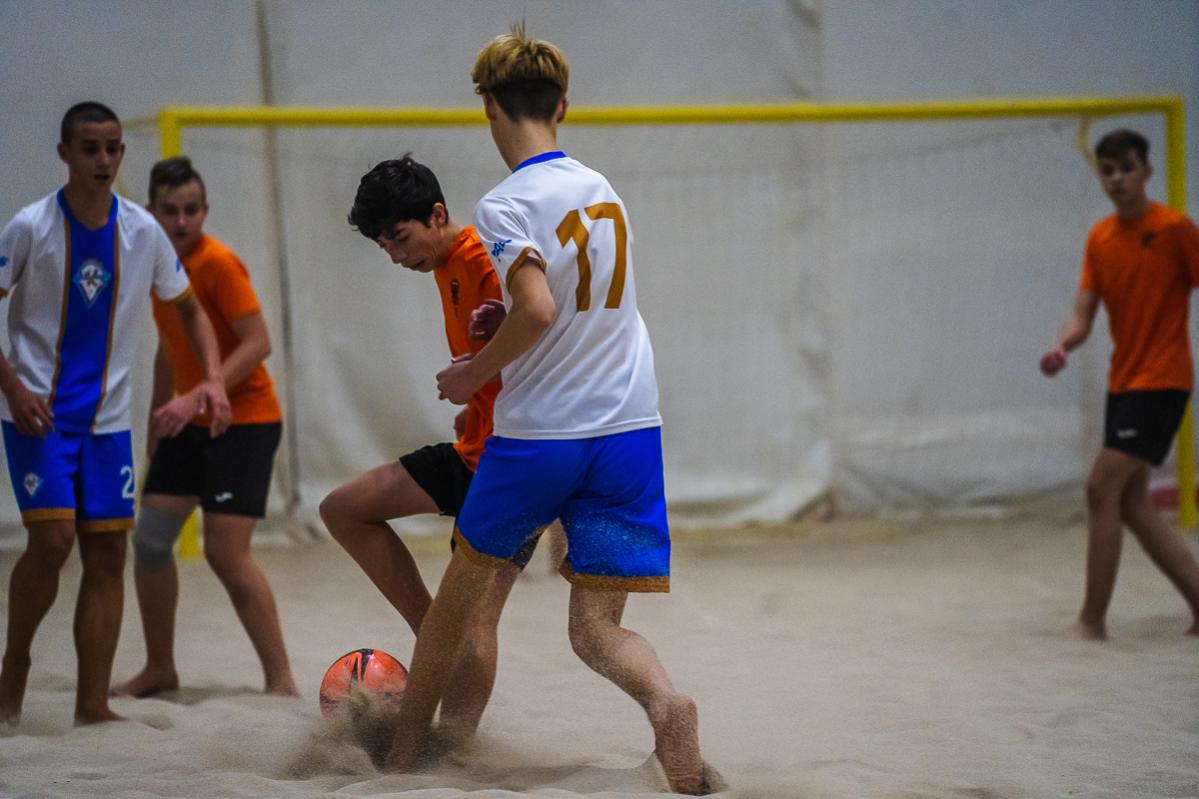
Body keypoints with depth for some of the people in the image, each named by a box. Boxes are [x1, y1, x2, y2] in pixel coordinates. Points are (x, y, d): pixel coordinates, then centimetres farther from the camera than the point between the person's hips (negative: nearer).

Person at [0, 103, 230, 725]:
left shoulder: (142, 231, 1)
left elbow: (188, 308, 14)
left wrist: (212, 380, 0)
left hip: (107, 418, 4)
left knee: (107, 551, -1)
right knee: (52, 538, -16)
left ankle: (92, 705, 4)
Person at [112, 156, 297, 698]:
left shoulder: (218, 264, -16)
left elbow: (258, 343, -22)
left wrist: (200, 394, -30)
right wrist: (157, 420, 20)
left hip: (245, 420, -8)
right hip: (191, 425, 8)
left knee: (226, 552, -15)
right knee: (150, 537, 4)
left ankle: (281, 680, -8)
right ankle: (159, 669, 20)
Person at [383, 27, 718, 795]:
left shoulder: (506, 206, -10)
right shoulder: (603, 190, 11)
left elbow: (538, 309, -24)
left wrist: (475, 373, -9)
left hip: (537, 438, -4)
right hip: (630, 427, 4)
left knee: (464, 585, 19)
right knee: (596, 629, 2)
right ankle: (666, 700, -31)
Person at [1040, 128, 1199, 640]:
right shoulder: (1099, 239, 7)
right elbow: (1083, 314, 4)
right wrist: (1062, 346, -17)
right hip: (1122, 381, 8)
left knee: (1102, 488, -12)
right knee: (1132, 503, 7)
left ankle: (1093, 621, -5)